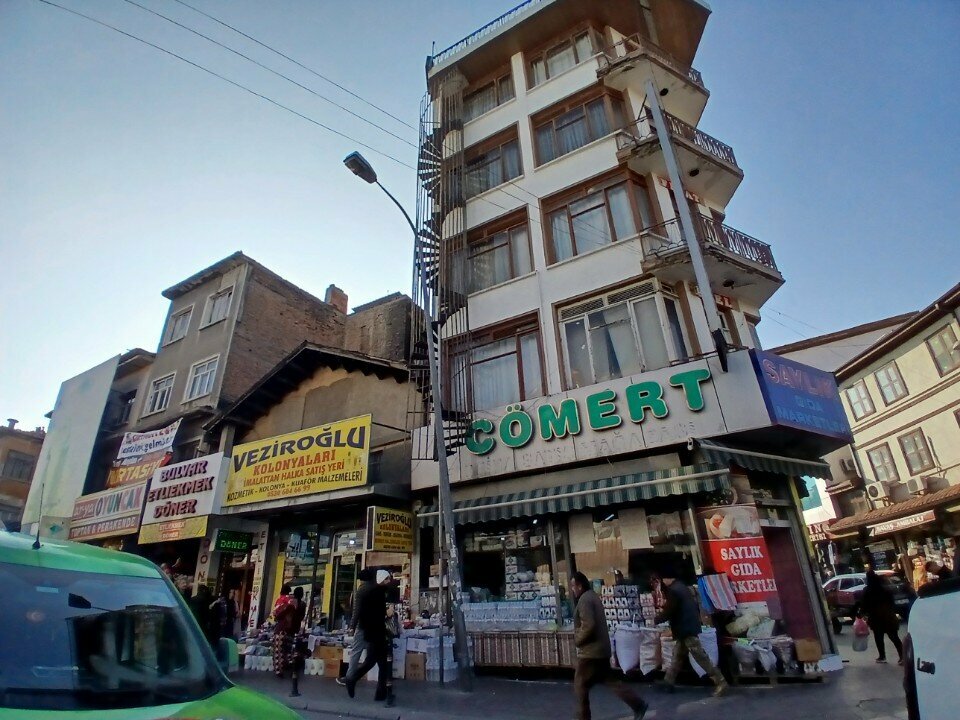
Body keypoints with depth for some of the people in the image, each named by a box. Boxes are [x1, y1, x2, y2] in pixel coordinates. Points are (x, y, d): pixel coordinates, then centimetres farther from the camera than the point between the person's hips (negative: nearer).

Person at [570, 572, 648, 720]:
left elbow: (588, 626, -28)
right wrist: (579, 637, 12)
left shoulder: (584, 600, -19)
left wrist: (577, 640, -13)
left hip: (590, 651, -10)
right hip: (601, 648, 10)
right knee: (608, 680, 17)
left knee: (580, 686, 4)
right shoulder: (592, 596, 13)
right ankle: (638, 705, 19)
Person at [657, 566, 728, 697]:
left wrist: (655, 620, -2)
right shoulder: (682, 587, 13)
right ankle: (668, 683, 20)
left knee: (701, 657, -5)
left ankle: (721, 683, -1)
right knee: (678, 657, 14)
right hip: (689, 626, 11)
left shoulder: (673, 590, -17)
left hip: (685, 629, -11)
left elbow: (668, 612, -16)